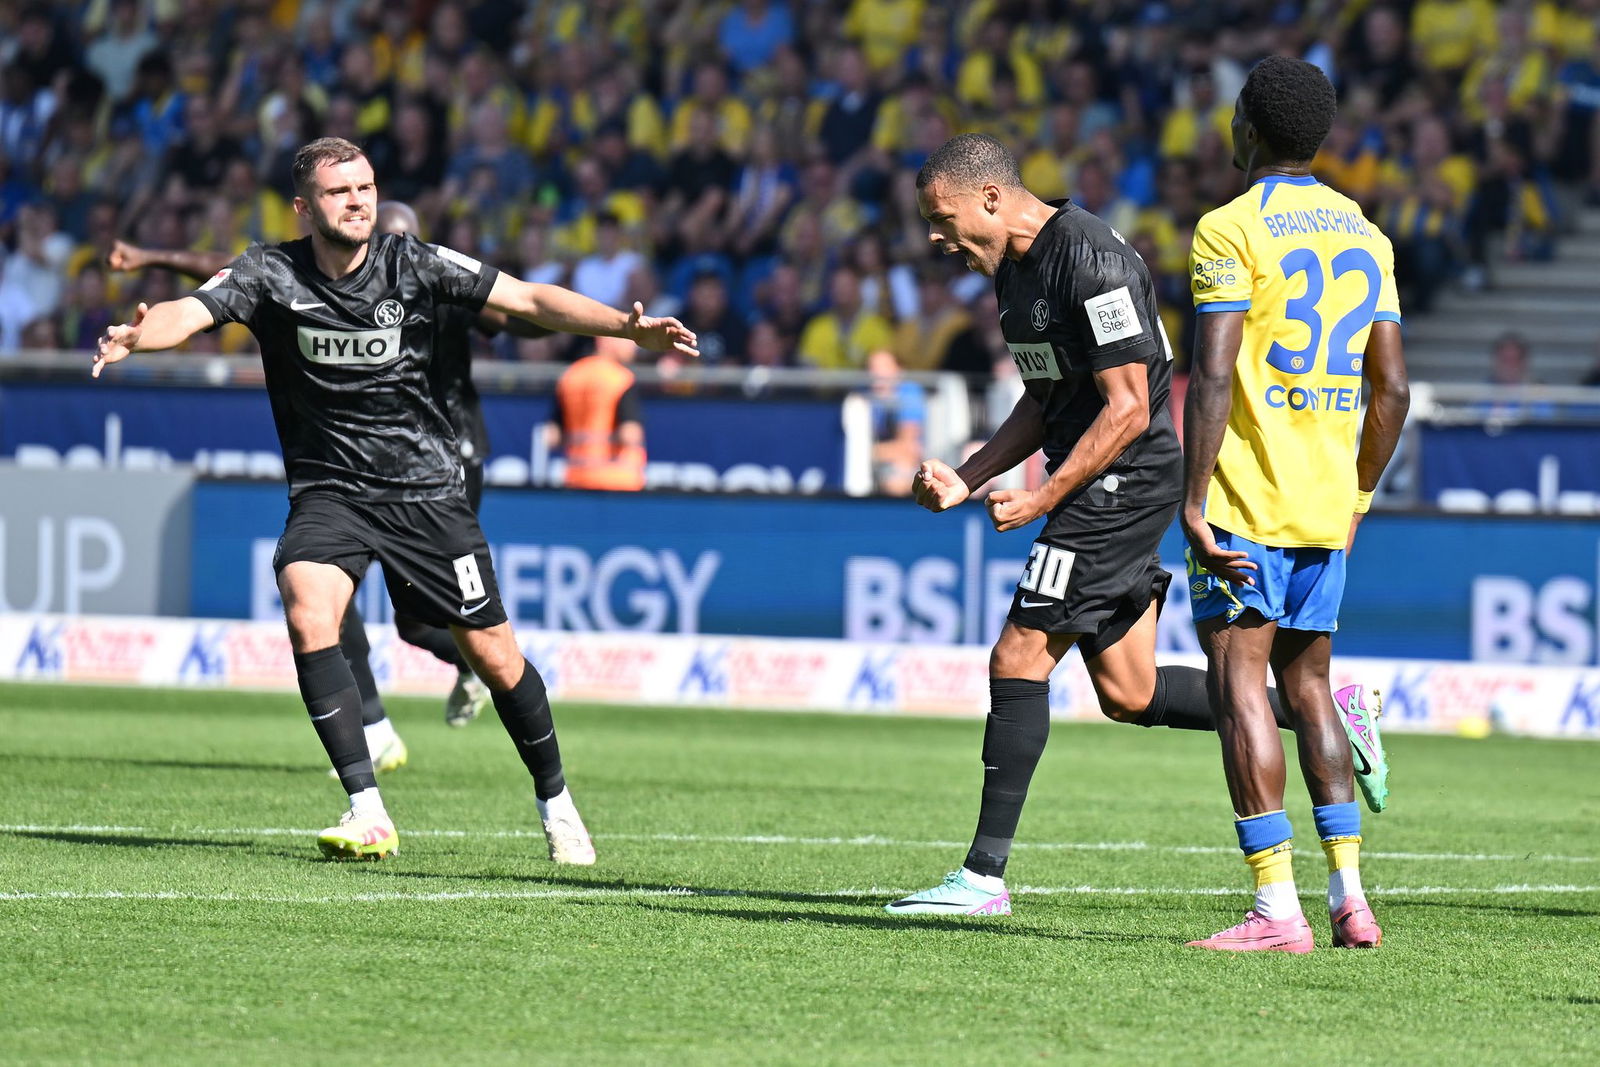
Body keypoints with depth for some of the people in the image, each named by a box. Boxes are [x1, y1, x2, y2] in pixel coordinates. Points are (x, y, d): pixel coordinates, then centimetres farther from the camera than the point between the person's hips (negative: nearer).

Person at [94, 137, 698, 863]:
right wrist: (137, 335, -46)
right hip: (329, 491, 0)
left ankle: (554, 802, 26)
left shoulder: (414, 265, -7)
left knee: (492, 653, 1)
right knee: (308, 614, -27)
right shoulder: (271, 274, -9)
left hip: (425, 488, 1)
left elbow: (529, 300, -7)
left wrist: (627, 328, -18)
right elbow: (190, 313, -23)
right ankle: (367, 813, -23)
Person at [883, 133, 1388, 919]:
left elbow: (1127, 408, -21)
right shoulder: (1015, 269, 12)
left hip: (1123, 482, -10)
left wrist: (1044, 498, -21)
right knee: (1129, 697, 10)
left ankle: (985, 875, -6)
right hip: (1106, 493, 10)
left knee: (1018, 662, -10)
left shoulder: (1092, 262, -19)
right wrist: (965, 479, 9)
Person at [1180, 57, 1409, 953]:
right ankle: (1350, 895, 11)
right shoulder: (1364, 234, 12)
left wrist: (1194, 501, -16)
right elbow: (1393, 387, 12)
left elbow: (1212, 375, -17)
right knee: (1308, 683, 16)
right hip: (1326, 506, 7)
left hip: (1246, 502, -7)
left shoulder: (1232, 229, -9)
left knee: (1239, 684, -6)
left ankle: (1278, 907, -13)